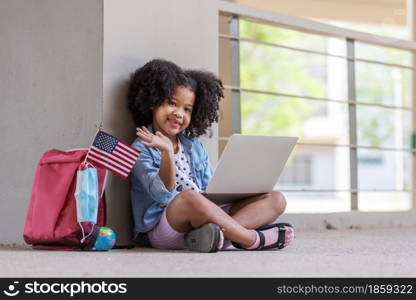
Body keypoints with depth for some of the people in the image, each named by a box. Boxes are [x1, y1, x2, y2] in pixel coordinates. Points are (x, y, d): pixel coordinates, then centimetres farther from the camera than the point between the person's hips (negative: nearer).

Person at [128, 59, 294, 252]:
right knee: (189, 196, -41)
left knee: (276, 199, -5)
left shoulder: (194, 146, 20)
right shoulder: (142, 149, 0)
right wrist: (167, 153, -27)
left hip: (201, 218, 7)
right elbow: (163, 194, -13)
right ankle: (253, 239, -26)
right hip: (163, 226, -7)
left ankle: (222, 233, -35)